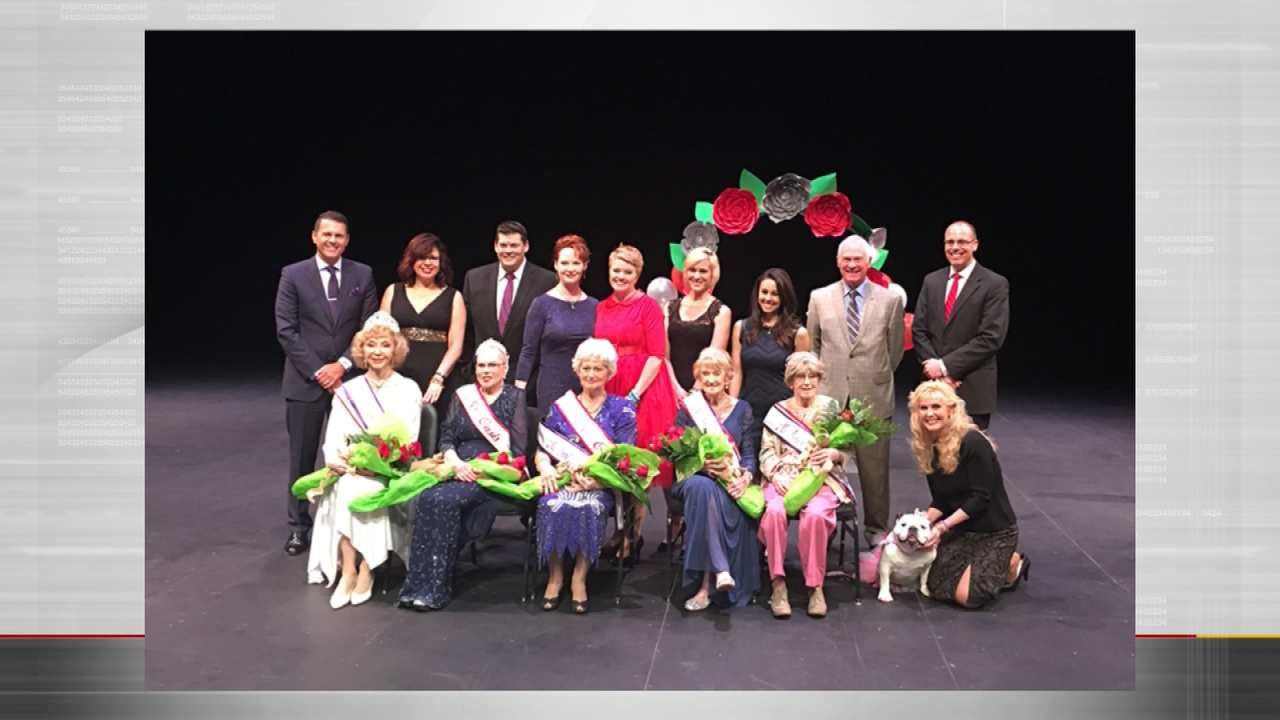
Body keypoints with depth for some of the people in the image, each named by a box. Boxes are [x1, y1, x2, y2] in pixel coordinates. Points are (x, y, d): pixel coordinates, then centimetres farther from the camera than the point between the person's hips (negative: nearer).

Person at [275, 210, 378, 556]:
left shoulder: (363, 275, 4)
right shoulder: (293, 275, -1)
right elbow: (286, 330, -5)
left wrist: (342, 364, -9)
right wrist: (316, 371, -12)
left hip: (349, 378, 1)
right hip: (305, 380, -1)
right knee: (302, 457, 5)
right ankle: (299, 525, 16)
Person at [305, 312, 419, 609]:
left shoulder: (408, 390, 6)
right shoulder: (347, 391, 14)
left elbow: (408, 439, -4)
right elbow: (333, 438, 6)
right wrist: (336, 459, -16)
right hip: (349, 471, 2)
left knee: (361, 489, -32)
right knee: (344, 489, -30)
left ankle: (365, 570, -22)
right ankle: (349, 570, -25)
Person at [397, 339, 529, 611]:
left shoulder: (515, 398, 8)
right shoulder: (462, 396, 19)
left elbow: (517, 450, -2)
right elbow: (446, 440, 12)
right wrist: (456, 463, -9)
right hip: (459, 471, 4)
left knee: (444, 500, -30)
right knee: (427, 498, -29)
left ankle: (435, 589, -24)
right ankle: (421, 584, -24)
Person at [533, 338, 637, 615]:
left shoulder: (622, 408, 9)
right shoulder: (560, 406, 15)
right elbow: (541, 450, 8)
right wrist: (545, 467, -16)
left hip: (602, 484, -2)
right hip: (561, 480, 2)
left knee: (589, 506, -35)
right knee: (552, 504, -32)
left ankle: (580, 576, -18)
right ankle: (555, 575, -15)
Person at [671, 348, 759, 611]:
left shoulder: (742, 409, 11)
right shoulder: (688, 408, 5)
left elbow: (749, 453, 7)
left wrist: (746, 476, -15)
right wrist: (703, 464, -19)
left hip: (731, 481, 1)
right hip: (694, 477, -1)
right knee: (703, 487, -39)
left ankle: (706, 584, -29)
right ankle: (720, 571, -42)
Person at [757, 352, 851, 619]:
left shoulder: (831, 407, 12)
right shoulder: (777, 411, 14)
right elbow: (767, 452, 7)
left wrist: (833, 453, -14)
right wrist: (776, 475, -13)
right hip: (784, 479, 1)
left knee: (815, 514, -33)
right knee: (775, 510, -32)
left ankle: (816, 586, -18)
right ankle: (778, 584, -22)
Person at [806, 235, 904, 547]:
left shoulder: (890, 300, 1)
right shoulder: (819, 298, 4)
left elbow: (895, 350, 8)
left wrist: (877, 378, 10)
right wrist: (820, 380, 10)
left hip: (874, 398, -1)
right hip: (829, 397, 1)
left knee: (875, 467, 8)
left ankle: (877, 528, 24)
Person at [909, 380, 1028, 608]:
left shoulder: (972, 442, -22)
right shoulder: (927, 448, 0)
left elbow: (980, 498, -22)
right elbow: (940, 501, 4)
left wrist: (943, 525, -25)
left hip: (994, 530, -7)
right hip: (960, 529, 7)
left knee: (967, 596, -17)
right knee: (936, 587, -7)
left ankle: (1012, 564, 12)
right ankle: (994, 566, 19)